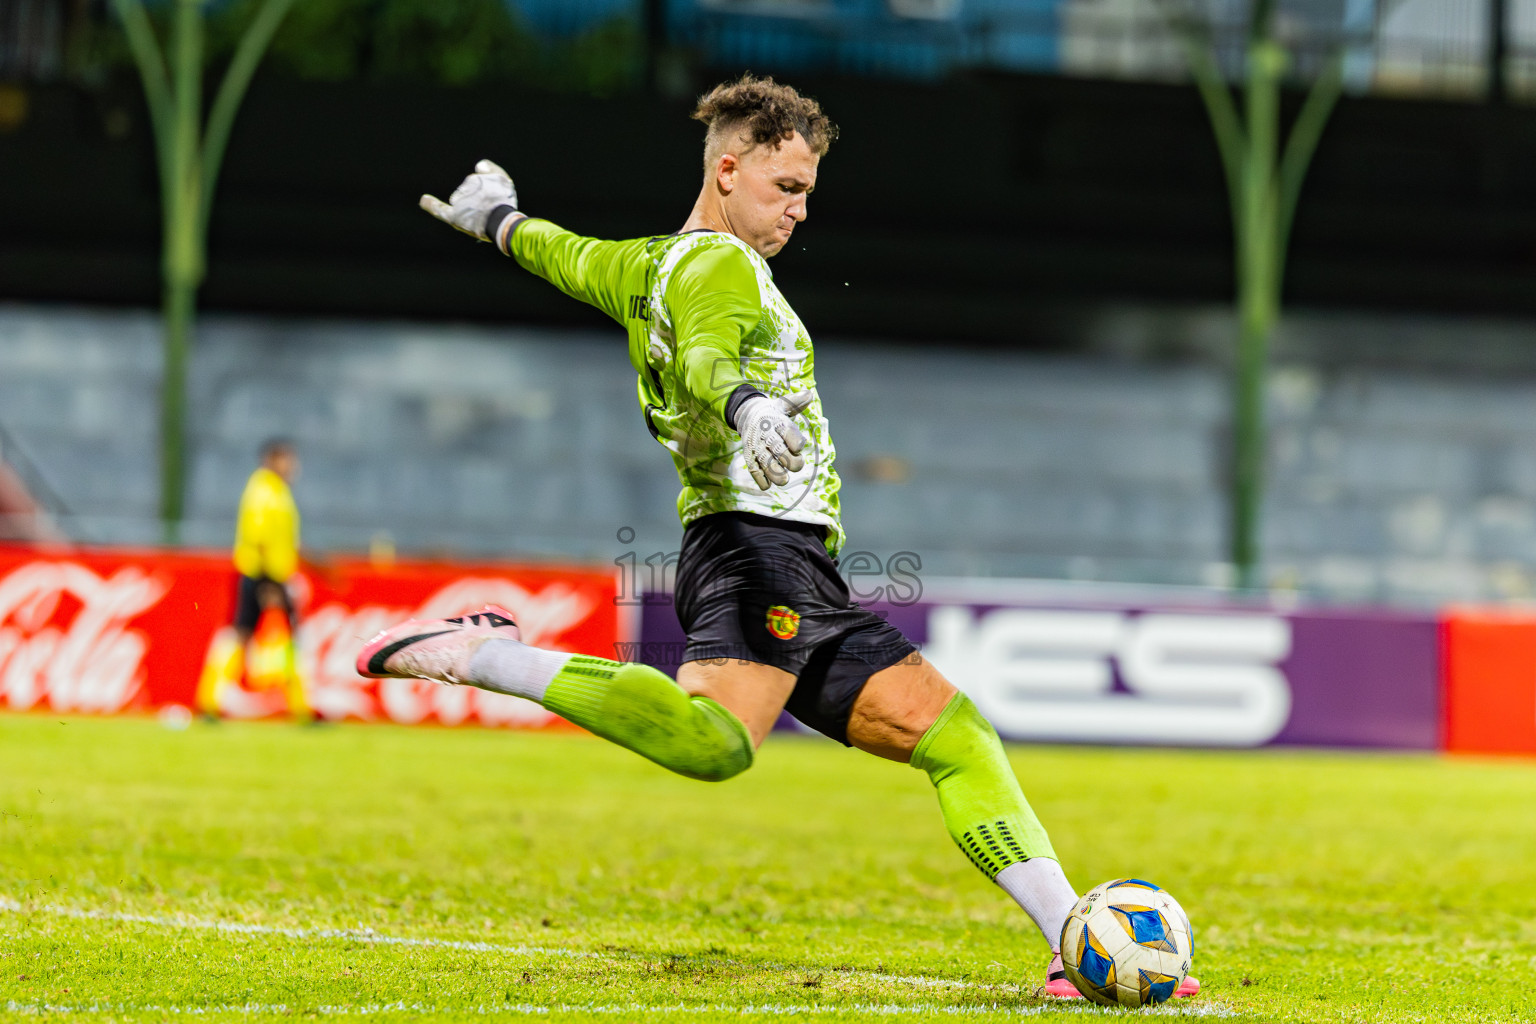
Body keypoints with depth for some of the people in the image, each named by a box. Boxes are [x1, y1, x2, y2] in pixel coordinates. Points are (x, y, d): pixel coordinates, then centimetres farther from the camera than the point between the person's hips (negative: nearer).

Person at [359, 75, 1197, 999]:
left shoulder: (650, 266, 24)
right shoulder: (721, 264, -4)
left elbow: (566, 255, 44)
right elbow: (705, 356, -26)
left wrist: (501, 218, 66)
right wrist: (747, 408, -48)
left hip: (807, 588, 11)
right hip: (762, 542, -11)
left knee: (954, 734, 7)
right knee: (716, 740, -37)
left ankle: (1076, 947, 1)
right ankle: (483, 655, -24)